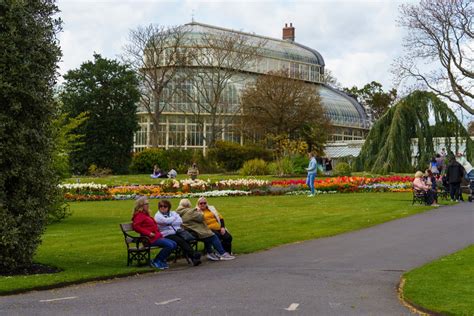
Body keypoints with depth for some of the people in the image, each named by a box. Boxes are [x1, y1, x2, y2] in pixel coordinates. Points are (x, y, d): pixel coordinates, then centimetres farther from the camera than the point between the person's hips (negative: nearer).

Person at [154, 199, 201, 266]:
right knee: (181, 241, -31)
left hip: (178, 232, 4)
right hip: (167, 235, -4)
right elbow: (166, 221, -13)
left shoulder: (173, 213, 20)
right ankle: (194, 255, -41)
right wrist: (174, 218, 4)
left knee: (185, 240, -29)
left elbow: (180, 221, 5)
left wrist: (170, 223, -4)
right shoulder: (157, 216, 7)